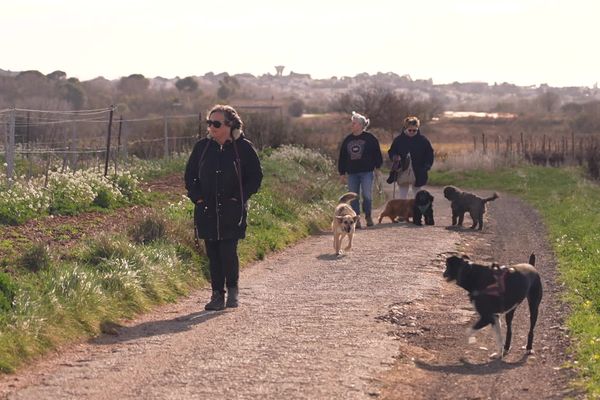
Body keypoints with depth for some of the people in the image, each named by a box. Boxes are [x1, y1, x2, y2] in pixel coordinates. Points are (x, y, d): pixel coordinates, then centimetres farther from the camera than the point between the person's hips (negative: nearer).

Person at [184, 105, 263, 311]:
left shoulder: (243, 147, -3)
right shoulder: (202, 147, 5)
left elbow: (256, 176, 2)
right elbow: (190, 175, 14)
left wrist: (240, 198, -6)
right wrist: (196, 197, 2)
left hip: (232, 211, -3)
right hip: (207, 210, 3)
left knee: (228, 251, -10)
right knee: (213, 253, 5)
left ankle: (232, 290, 11)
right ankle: (217, 294, 14)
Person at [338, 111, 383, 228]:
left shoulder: (370, 138, 0)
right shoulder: (347, 140, 11)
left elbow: (377, 153, 4)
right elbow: (342, 156, 15)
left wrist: (377, 166, 0)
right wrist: (342, 172, 12)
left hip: (367, 172, -4)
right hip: (352, 173, 4)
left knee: (367, 195, -5)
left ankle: (368, 216, 12)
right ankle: (356, 219, 6)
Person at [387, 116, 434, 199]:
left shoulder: (423, 140, -4)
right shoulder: (399, 139, -1)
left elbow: (429, 155, 3)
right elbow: (391, 152, 7)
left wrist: (426, 166, -12)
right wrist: (395, 158, -15)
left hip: (418, 174, -1)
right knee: (402, 198, 8)